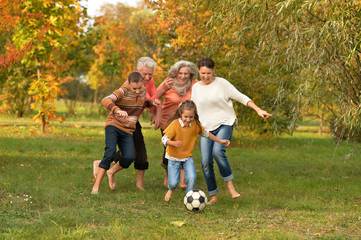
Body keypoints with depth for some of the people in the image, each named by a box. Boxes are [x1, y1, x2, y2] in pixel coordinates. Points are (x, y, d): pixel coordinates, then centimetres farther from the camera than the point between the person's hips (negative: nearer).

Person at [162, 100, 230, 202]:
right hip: (174, 157, -3)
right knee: (173, 182, -5)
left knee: (192, 177, -18)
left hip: (188, 156, 3)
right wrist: (174, 143, -41)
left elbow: (205, 133, 10)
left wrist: (220, 141, 13)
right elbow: (164, 139, -21)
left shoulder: (195, 125, -6)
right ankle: (171, 190, 33)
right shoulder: (175, 124, -20)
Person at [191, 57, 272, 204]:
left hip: (224, 124, -4)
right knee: (206, 163, -6)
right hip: (206, 127, 4)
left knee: (217, 151, -31)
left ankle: (229, 184, -16)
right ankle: (213, 196, 6)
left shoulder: (221, 83, -3)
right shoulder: (196, 88, 9)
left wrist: (258, 110, -12)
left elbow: (241, 97, -4)